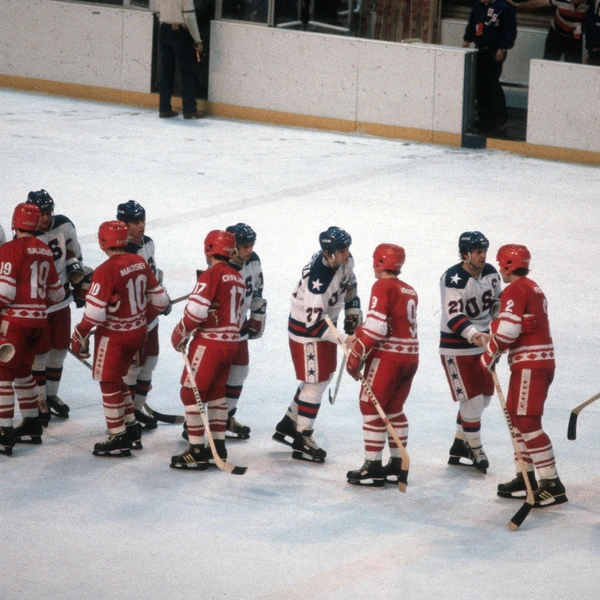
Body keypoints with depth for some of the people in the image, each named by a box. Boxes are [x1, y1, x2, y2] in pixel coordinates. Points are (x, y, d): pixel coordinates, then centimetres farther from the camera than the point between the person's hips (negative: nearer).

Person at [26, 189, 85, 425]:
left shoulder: (64, 226, -6)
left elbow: (73, 250, 13)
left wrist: (76, 270, 8)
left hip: (62, 300, 5)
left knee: (60, 348, 14)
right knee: (39, 352, 0)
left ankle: (52, 394, 31)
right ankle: (40, 400, 13)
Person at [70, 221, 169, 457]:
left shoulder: (105, 271, -22)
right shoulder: (140, 263, 0)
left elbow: (94, 312, -23)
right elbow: (159, 300, 8)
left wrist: (80, 336, -9)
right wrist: (144, 316, 26)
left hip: (114, 336, -7)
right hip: (138, 332, 7)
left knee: (109, 384, 4)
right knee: (117, 379, 22)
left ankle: (119, 439, 6)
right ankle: (131, 429, 25)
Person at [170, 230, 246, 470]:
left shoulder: (211, 275, -14)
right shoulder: (238, 278, 12)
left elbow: (196, 310, -21)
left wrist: (180, 334, -8)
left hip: (209, 342, -9)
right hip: (231, 342, 9)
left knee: (191, 393, -4)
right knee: (215, 391, 21)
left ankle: (197, 452, -8)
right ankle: (218, 445, 24)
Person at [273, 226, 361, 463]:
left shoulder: (344, 260, -10)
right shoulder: (317, 279, -36)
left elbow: (349, 283, 13)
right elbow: (313, 322, -34)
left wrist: (353, 312, 7)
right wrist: (343, 339, -37)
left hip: (325, 323, 9)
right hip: (306, 329, -9)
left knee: (323, 377, 19)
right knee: (315, 383, -4)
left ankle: (289, 425, 33)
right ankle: (301, 441, 7)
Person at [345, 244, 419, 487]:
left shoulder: (382, 287, -11)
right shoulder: (409, 291, 15)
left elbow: (376, 327, -18)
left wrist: (356, 356, -12)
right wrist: (358, 336, 20)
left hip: (387, 356, -8)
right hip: (410, 357, 8)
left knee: (371, 407, -2)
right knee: (394, 409, 18)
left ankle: (373, 468, -4)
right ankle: (397, 465, 21)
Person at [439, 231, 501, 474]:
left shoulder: (490, 273, 1)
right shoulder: (453, 279, -23)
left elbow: (496, 301, 19)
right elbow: (454, 317, -33)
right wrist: (474, 335, -46)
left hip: (482, 341, 8)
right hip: (457, 346, -8)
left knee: (484, 396, 12)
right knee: (471, 399, -8)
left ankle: (460, 445, 26)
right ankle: (475, 449, 8)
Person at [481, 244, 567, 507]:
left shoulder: (514, 290, -13)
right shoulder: (533, 288, 19)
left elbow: (508, 330, -21)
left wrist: (489, 357, -8)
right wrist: (497, 349, 13)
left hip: (530, 364, -10)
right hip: (540, 360, 10)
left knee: (527, 421, -11)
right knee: (516, 416, 18)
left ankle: (552, 484, -14)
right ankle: (526, 477, 23)